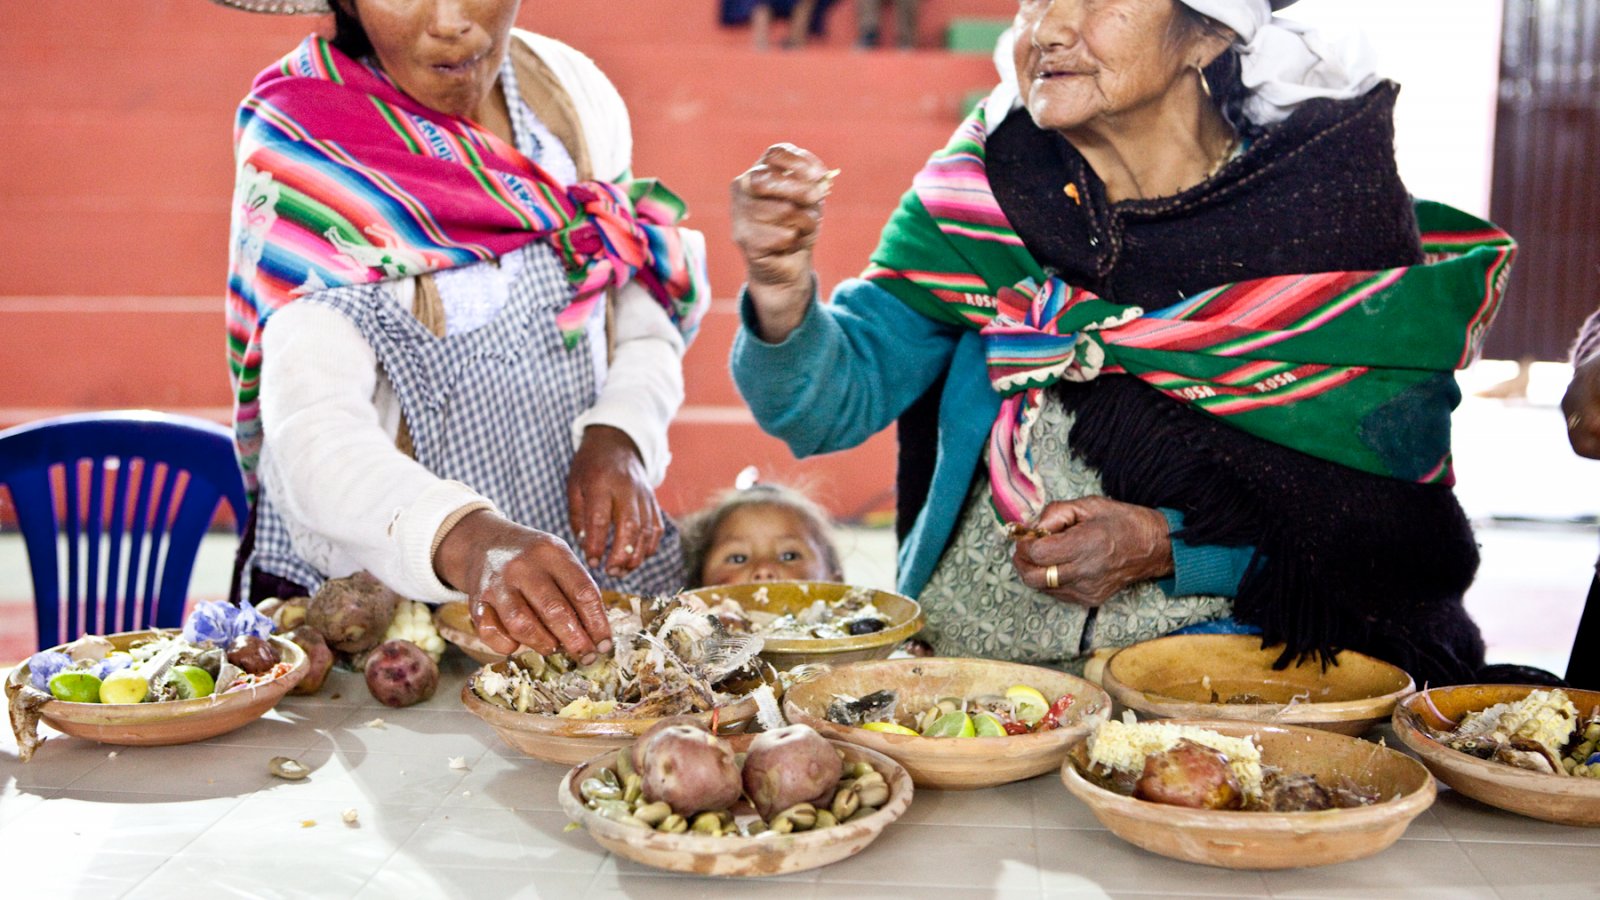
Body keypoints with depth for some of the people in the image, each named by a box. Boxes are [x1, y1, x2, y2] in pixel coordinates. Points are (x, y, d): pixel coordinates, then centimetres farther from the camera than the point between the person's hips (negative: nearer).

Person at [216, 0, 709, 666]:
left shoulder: (576, 89, 4)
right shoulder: (303, 145, -11)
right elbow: (310, 427, -23)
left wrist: (618, 439, -10)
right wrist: (464, 541, -42)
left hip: (590, 580, 3)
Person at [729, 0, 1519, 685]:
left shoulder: (1339, 222, -5)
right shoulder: (974, 193, 2)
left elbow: (1406, 523, -2)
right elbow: (836, 401, -1)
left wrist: (1169, 547, -14)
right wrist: (785, 293, -22)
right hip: (965, 668, 3)